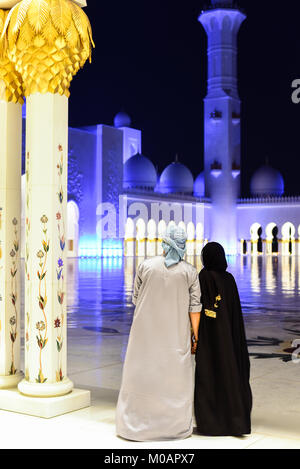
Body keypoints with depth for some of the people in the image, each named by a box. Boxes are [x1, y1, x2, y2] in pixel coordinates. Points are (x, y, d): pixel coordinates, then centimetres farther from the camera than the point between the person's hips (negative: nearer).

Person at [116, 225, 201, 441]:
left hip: (146, 332, 0)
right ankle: (177, 425, 17)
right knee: (175, 377, 11)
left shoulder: (146, 266, -5)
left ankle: (135, 425, 17)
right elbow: (194, 308, -4)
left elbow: (136, 299, 2)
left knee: (141, 375, 10)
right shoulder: (190, 272, -5)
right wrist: (196, 337, 3)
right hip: (176, 335, 0)